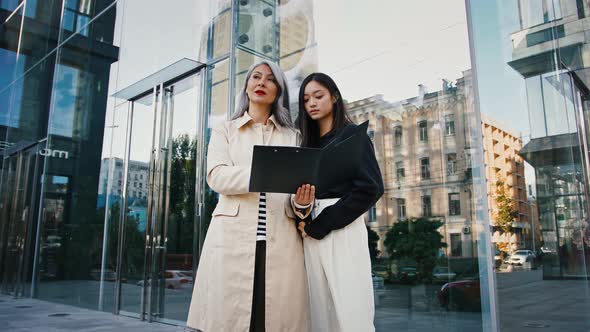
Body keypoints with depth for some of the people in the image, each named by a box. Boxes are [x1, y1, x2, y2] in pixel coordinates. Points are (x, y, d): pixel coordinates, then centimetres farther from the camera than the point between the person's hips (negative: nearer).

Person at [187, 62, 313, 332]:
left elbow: (298, 180, 10)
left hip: (280, 243, 1)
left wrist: (301, 203, -15)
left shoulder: (292, 136, 17)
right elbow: (217, 176, -4)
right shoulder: (225, 131, 14)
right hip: (233, 239, -1)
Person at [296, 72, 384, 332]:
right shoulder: (308, 142, 20)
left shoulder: (352, 134, 3)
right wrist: (303, 222, -4)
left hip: (342, 230, -5)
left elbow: (370, 189, -10)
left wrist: (320, 225, -12)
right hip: (311, 235, 5)